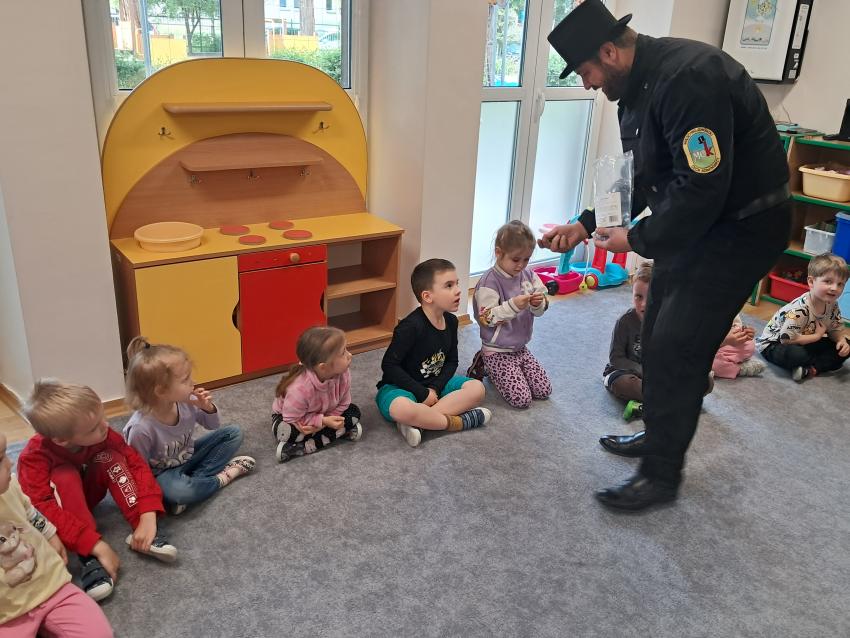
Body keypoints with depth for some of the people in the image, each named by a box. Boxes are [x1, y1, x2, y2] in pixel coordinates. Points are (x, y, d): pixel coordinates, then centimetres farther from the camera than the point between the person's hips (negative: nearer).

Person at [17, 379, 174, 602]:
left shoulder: (101, 434, -25)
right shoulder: (34, 456, -35)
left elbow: (136, 463, -25)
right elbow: (42, 509, -43)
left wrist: (148, 516, -39)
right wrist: (96, 545, -50)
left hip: (87, 491, 3)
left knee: (109, 457, -28)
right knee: (65, 476, -36)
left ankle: (141, 534, -28)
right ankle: (90, 558, -36)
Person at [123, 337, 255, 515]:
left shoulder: (186, 401, -16)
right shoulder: (141, 428, -31)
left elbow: (213, 425, 1)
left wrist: (208, 408, -18)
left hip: (188, 458, 6)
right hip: (163, 473, -6)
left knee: (234, 433, -2)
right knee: (179, 490, -39)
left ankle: (193, 480, -12)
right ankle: (222, 476, -10)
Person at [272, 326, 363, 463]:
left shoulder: (343, 375, -26)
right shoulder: (300, 388, -39)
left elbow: (343, 404, -14)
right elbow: (292, 419, -29)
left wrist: (322, 423, -29)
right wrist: (323, 421, -33)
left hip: (324, 415, 6)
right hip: (287, 417, -6)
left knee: (354, 412, -15)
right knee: (286, 432, -35)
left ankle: (303, 447, -19)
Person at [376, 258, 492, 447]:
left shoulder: (451, 321, -1)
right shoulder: (411, 326, -23)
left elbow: (451, 362, 7)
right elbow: (389, 366, -22)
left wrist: (435, 388, -11)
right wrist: (422, 394, -20)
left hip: (434, 385, 7)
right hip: (399, 387, -7)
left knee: (477, 388, -11)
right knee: (402, 410, -40)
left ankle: (417, 421, -22)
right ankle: (459, 422, -19)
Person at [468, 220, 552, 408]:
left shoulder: (528, 275, 2)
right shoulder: (489, 282, -18)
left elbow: (540, 311, 6)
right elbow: (486, 318, -22)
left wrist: (538, 303, -19)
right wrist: (513, 305, -33)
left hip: (521, 348, 7)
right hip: (498, 352, -7)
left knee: (544, 391, 6)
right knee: (522, 399, -13)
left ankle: (492, 369, 21)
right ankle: (483, 366, 9)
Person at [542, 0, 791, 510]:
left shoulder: (688, 77, -27)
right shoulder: (636, 87, 5)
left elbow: (703, 187, -31)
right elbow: (639, 177, 12)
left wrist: (638, 240, -19)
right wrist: (585, 226, 2)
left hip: (741, 227, -10)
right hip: (694, 223, 10)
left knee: (677, 349, -8)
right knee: (657, 337, 16)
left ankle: (661, 474, 9)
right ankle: (659, 437, 35)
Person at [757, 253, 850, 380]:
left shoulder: (832, 305, -5)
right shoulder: (799, 308, -31)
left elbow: (836, 329, 9)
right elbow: (786, 338, -33)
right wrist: (817, 336, -22)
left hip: (805, 344, 9)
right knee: (793, 354, -42)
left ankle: (809, 369, -18)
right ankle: (823, 363, -11)